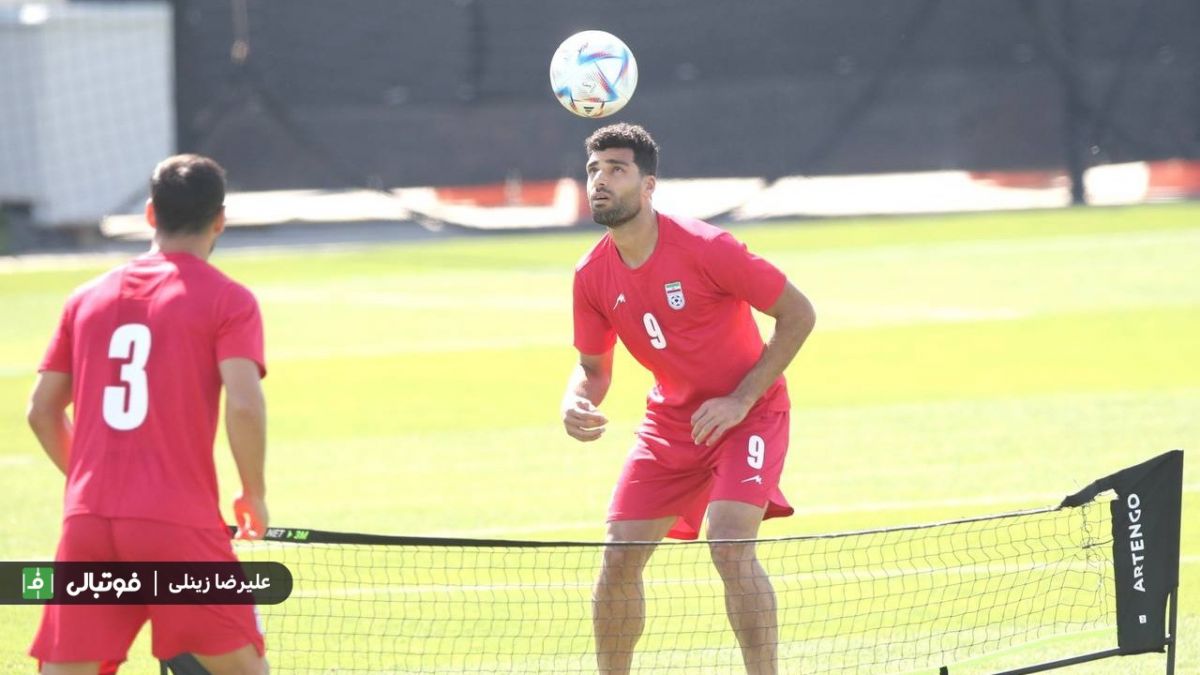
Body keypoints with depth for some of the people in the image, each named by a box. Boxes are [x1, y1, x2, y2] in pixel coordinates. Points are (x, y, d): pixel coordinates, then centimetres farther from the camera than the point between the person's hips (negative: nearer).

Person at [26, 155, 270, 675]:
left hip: (86, 520, 4)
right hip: (179, 523, -4)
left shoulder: (88, 298, 15)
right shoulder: (228, 300, 1)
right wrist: (254, 495, 2)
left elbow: (42, 410, 17)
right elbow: (244, 404, -12)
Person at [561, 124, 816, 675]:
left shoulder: (705, 249, -23)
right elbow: (593, 365, 9)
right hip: (670, 419, 5)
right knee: (618, 559, -2)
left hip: (746, 414, -5)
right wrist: (575, 404, -15)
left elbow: (798, 314, -15)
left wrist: (742, 399, -19)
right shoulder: (592, 276, -6)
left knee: (730, 546, -25)